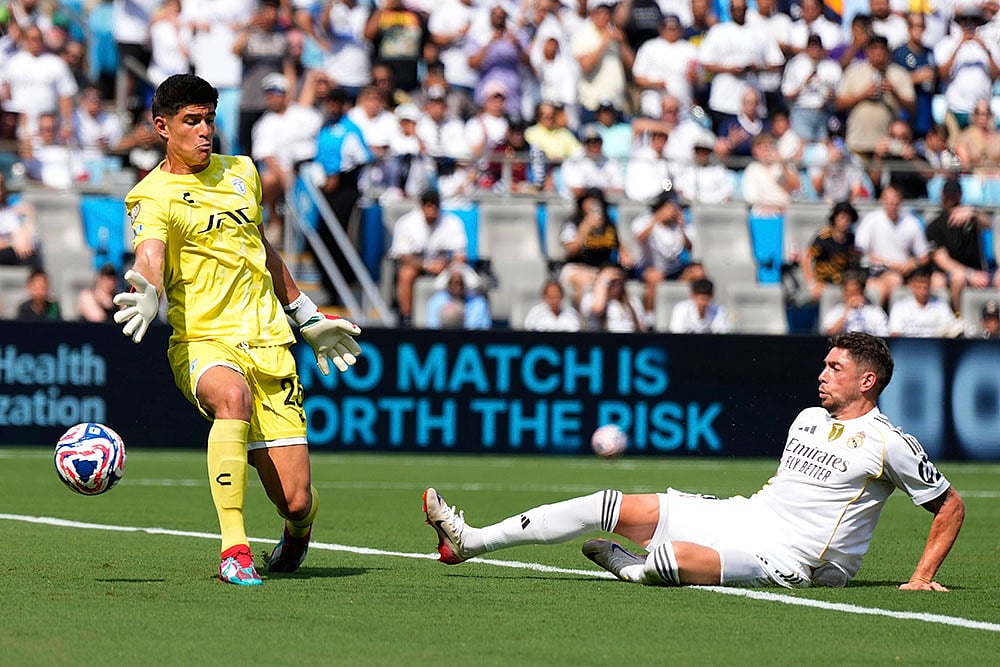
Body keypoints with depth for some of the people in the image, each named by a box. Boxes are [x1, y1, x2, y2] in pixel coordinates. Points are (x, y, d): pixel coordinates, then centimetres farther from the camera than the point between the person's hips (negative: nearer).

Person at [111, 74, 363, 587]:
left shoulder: (241, 172, 15)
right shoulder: (153, 196, -3)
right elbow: (150, 256, -24)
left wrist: (306, 316, 33)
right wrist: (148, 293, -46)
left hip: (267, 341, 4)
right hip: (203, 341, -4)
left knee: (294, 500, -7)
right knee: (232, 396, -41)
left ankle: (297, 531, 33)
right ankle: (233, 548, -33)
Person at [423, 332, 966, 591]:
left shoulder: (888, 444, -8)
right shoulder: (806, 419, 15)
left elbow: (951, 506, -4)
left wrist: (922, 578, -10)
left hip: (788, 559, -8)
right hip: (745, 514, 8)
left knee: (673, 557, -34)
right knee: (618, 506, -1)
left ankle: (635, 568, 4)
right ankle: (470, 541, 0)